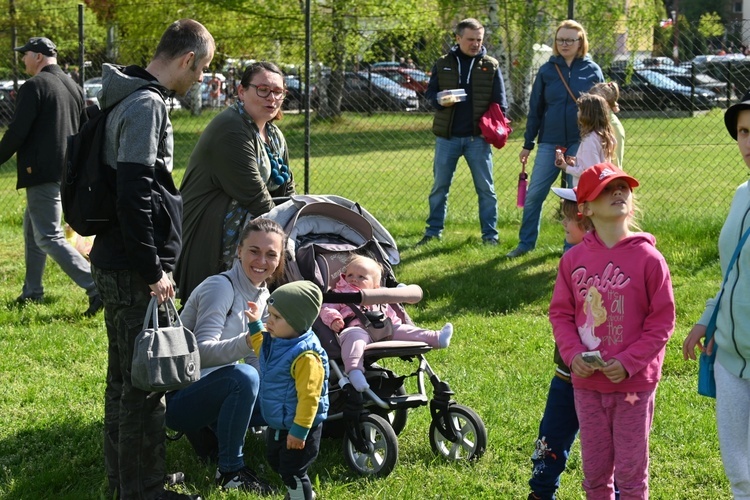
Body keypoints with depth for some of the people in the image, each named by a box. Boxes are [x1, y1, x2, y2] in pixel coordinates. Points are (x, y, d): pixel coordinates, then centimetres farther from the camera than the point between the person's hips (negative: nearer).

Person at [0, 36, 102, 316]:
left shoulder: (33, 87, -14)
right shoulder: (73, 87, 12)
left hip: (43, 174, -9)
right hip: (67, 170, 9)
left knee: (49, 237, -8)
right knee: (32, 228, 21)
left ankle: (96, 289, -18)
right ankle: (32, 291, 28)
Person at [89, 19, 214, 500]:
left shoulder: (129, 97, 14)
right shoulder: (147, 105, -17)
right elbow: (134, 194, -23)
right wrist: (153, 270, -18)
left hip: (116, 263, 10)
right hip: (134, 269, -10)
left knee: (125, 377, 17)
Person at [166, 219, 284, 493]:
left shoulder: (262, 295, 7)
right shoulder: (220, 287, -18)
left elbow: (258, 361, 9)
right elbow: (203, 352, -29)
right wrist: (246, 343, -46)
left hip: (213, 389, 9)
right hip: (178, 396, -9)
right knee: (243, 378, -34)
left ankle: (208, 433, 12)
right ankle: (230, 470, -19)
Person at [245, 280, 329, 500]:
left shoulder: (305, 356, -32)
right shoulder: (274, 340, -3)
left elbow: (308, 397, -31)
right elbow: (261, 349, 25)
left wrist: (299, 431, -29)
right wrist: (255, 324, 16)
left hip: (299, 427, -10)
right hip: (278, 424, 10)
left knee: (292, 471, -1)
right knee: (275, 460, 28)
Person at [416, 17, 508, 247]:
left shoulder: (490, 66, 3)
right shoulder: (443, 64, 5)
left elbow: (500, 102, 4)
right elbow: (429, 92, 9)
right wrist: (440, 101, -13)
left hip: (478, 137, -1)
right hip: (447, 136, 1)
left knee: (486, 188, 3)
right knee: (439, 186, 8)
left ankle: (490, 234, 10)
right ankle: (433, 231, 19)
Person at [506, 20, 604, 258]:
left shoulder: (592, 71, 1)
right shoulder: (547, 70, 4)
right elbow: (535, 109, 7)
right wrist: (528, 144, 6)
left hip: (580, 143, -1)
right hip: (550, 142, 1)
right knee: (533, 194, -1)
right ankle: (525, 243, 12)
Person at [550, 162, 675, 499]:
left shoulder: (648, 258, -9)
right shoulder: (574, 259, -1)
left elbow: (662, 321, -7)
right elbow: (560, 313, 7)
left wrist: (629, 363, -15)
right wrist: (573, 354, -10)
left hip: (633, 384, -3)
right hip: (587, 383, 3)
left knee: (631, 472, 7)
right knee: (595, 471, 14)